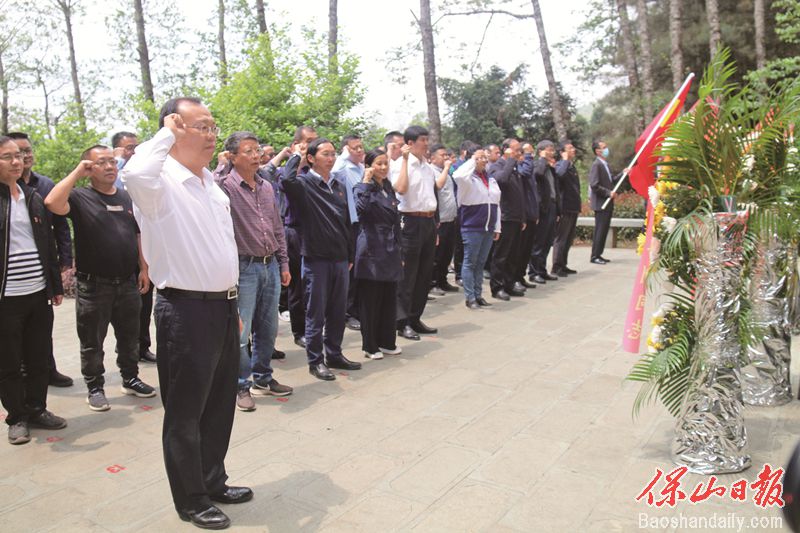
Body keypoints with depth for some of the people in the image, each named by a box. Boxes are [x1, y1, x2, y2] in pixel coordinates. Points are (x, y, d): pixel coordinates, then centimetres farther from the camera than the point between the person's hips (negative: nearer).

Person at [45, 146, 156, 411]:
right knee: (92, 342, 8)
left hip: (127, 283, 4)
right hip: (93, 285, -4)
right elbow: (52, 203, -27)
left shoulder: (128, 198, 11)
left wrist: (143, 269, 7)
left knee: (129, 337, 16)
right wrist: (77, 172, -18)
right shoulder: (80, 197, -5)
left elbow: (139, 236, 14)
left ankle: (130, 379, 31)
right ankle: (95, 387, 22)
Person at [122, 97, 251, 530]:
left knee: (220, 404, 19)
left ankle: (213, 482, 37)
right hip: (186, 311, -8)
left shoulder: (210, 181, 12)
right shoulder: (161, 183, -14)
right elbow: (135, 174, -41)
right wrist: (166, 134, -23)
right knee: (186, 412, 7)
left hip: (223, 306, 8)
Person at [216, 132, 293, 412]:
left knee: (268, 329, 15)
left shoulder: (266, 187, 11)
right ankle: (241, 386, 17)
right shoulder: (224, 186, -8)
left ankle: (263, 379, 31)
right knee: (240, 332, 2)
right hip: (243, 267, -6)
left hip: (270, 266, 6)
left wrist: (284, 263, 14)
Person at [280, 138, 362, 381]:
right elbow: (287, 180, -32)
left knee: (337, 311, 14)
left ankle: (334, 354, 28)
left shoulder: (339, 186, 12)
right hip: (316, 258, -6)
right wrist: (295, 155, -13)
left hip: (340, 259, 6)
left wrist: (350, 256, 16)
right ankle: (315, 361, 15)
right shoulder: (304, 184, -7)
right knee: (316, 312, 4)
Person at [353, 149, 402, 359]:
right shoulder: (365, 188, -7)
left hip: (390, 251, 7)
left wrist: (398, 250, 19)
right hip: (372, 251, -7)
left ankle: (387, 341, 24)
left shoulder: (388, 188, 15)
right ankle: (370, 345, 12)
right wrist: (366, 182, -24)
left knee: (389, 299, 12)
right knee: (370, 301, 1)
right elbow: (361, 208, -30)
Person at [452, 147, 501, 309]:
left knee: (480, 263, 12)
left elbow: (496, 204, 16)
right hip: (472, 228, -7)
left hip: (488, 228, 7)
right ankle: (470, 297, 6)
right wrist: (472, 161, -20)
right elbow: (457, 176, -34)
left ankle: (478, 295, 21)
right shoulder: (468, 179, -8)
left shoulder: (491, 179, 13)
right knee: (470, 263, 0)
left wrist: (497, 227, 13)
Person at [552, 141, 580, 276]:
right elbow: (560, 174, -34)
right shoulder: (560, 165, -8)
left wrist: (578, 206, 20)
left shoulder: (572, 166, 18)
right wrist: (566, 160, -19)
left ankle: (563, 265, 21)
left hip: (573, 208, 9)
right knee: (561, 238, -5)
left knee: (569, 239, 13)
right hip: (565, 208, -9)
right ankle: (556, 267, 0)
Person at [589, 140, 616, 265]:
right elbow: (594, 185, -20)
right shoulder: (596, 165, -13)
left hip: (608, 203, 9)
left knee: (604, 230, 11)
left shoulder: (605, 164, 15)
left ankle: (598, 254, 18)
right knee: (600, 230, -5)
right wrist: (609, 193, -18)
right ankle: (594, 256, 2)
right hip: (601, 203, -9)